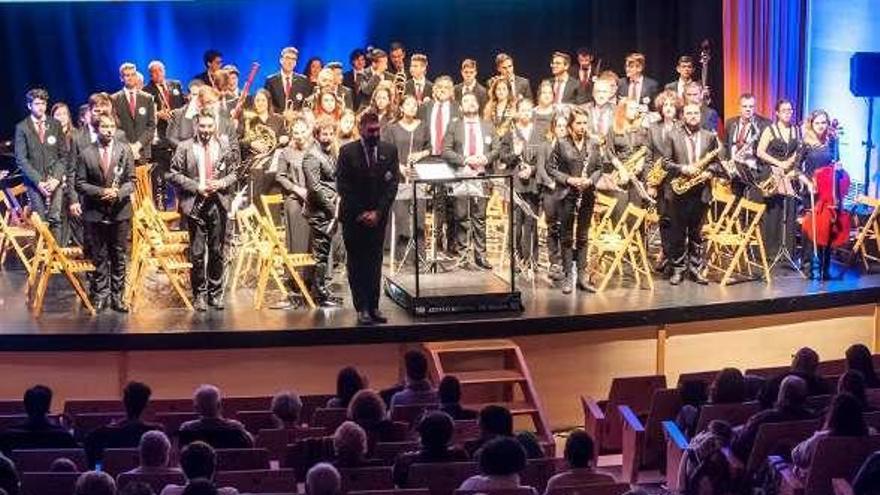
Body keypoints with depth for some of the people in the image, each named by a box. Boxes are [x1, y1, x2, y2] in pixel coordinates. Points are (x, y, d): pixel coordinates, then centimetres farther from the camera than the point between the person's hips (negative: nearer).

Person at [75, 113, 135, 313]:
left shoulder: (125, 151, 1)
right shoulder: (86, 154, -3)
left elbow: (131, 180, 2)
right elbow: (80, 183, -2)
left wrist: (118, 192, -16)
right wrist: (101, 192, -16)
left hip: (120, 212, 1)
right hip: (95, 213, -1)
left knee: (119, 256, 7)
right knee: (99, 257, 6)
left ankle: (117, 296, 14)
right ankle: (100, 295, 14)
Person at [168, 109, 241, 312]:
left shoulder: (225, 146, 7)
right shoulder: (185, 147, 1)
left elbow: (235, 173, 11)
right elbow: (174, 174, -2)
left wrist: (222, 183, -8)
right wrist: (196, 187, -11)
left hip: (219, 204, 2)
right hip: (195, 205, -2)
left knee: (217, 251, 8)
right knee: (197, 252, 0)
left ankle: (215, 292, 19)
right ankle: (199, 294, 10)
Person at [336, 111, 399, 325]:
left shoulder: (389, 151, 4)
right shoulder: (347, 152, -3)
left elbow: (392, 184, 1)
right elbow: (342, 186, -5)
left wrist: (377, 212, -8)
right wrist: (360, 213, -10)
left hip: (378, 217, 2)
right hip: (353, 217, -2)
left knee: (375, 263, 2)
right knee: (356, 263, -1)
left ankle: (373, 307, 5)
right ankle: (362, 309, 0)